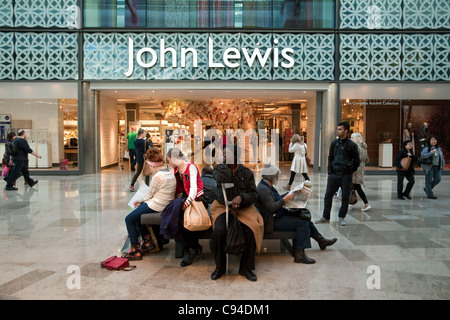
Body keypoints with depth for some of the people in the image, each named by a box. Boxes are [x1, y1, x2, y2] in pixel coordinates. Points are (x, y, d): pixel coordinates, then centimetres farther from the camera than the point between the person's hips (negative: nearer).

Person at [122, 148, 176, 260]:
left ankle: (135, 250, 5)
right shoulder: (170, 173, 8)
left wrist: (140, 202, 9)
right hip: (165, 205, 10)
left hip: (156, 206, -10)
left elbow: (149, 195, -11)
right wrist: (141, 202, 16)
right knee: (137, 214, 25)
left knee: (129, 219, 3)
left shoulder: (158, 176, -21)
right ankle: (147, 240, 24)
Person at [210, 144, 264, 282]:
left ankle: (246, 268, -3)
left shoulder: (247, 172, 7)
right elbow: (223, 180, -17)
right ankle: (220, 267, -4)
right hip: (222, 207, 0)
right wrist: (225, 163, -7)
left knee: (251, 230, -26)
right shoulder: (218, 169, 6)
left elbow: (254, 194, 2)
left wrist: (241, 197, -17)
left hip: (243, 208, 1)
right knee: (219, 230, -28)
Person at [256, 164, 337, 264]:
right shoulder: (263, 189, -20)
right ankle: (299, 254, -18)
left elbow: (277, 198, 23)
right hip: (271, 222, -11)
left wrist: (290, 193, 14)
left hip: (277, 216, 11)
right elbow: (271, 208, -27)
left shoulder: (267, 186, 13)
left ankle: (321, 240, 24)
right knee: (302, 222, -18)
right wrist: (285, 199, -23)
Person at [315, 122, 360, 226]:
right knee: (328, 195, 4)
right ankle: (325, 217, 14)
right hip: (334, 174, 3)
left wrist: (350, 171, 3)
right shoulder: (334, 143, 7)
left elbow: (357, 161, 3)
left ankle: (342, 217, 19)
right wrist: (330, 172, 8)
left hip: (346, 175, -3)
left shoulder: (352, 145, -4)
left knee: (345, 197, 5)